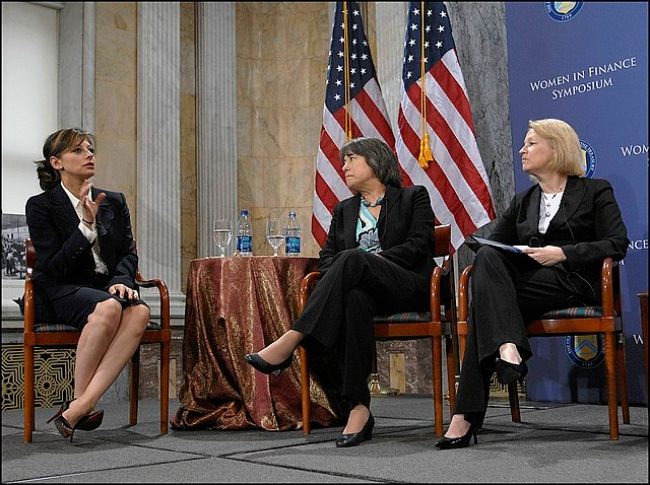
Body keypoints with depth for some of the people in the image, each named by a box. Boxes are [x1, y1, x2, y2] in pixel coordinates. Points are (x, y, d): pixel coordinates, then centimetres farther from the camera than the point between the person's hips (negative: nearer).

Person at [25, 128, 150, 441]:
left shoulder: (114, 202, 17)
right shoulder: (40, 206, 3)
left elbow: (128, 253, 14)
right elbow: (53, 268, -7)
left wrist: (121, 281, -9)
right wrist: (87, 225, -17)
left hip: (107, 288, 4)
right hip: (60, 293, -4)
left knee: (139, 311, -32)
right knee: (108, 308, -38)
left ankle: (78, 408, -36)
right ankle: (81, 400, -24)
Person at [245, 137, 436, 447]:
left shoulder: (413, 197, 16)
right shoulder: (344, 209, 29)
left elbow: (420, 244, 0)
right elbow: (326, 257, 19)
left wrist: (375, 258, -11)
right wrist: (339, 276, -5)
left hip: (408, 285, -3)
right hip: (364, 287, 3)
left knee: (352, 259, -34)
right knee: (353, 300, -38)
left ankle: (291, 341, -41)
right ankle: (358, 408, -43)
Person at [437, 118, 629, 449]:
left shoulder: (595, 191, 11)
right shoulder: (523, 202, 27)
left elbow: (617, 245, -2)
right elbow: (494, 243, 17)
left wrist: (563, 253, -13)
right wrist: (484, 251, -7)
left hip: (573, 283, -5)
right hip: (528, 282, 5)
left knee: (484, 301, -28)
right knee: (486, 258, -28)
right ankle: (507, 347, -44)